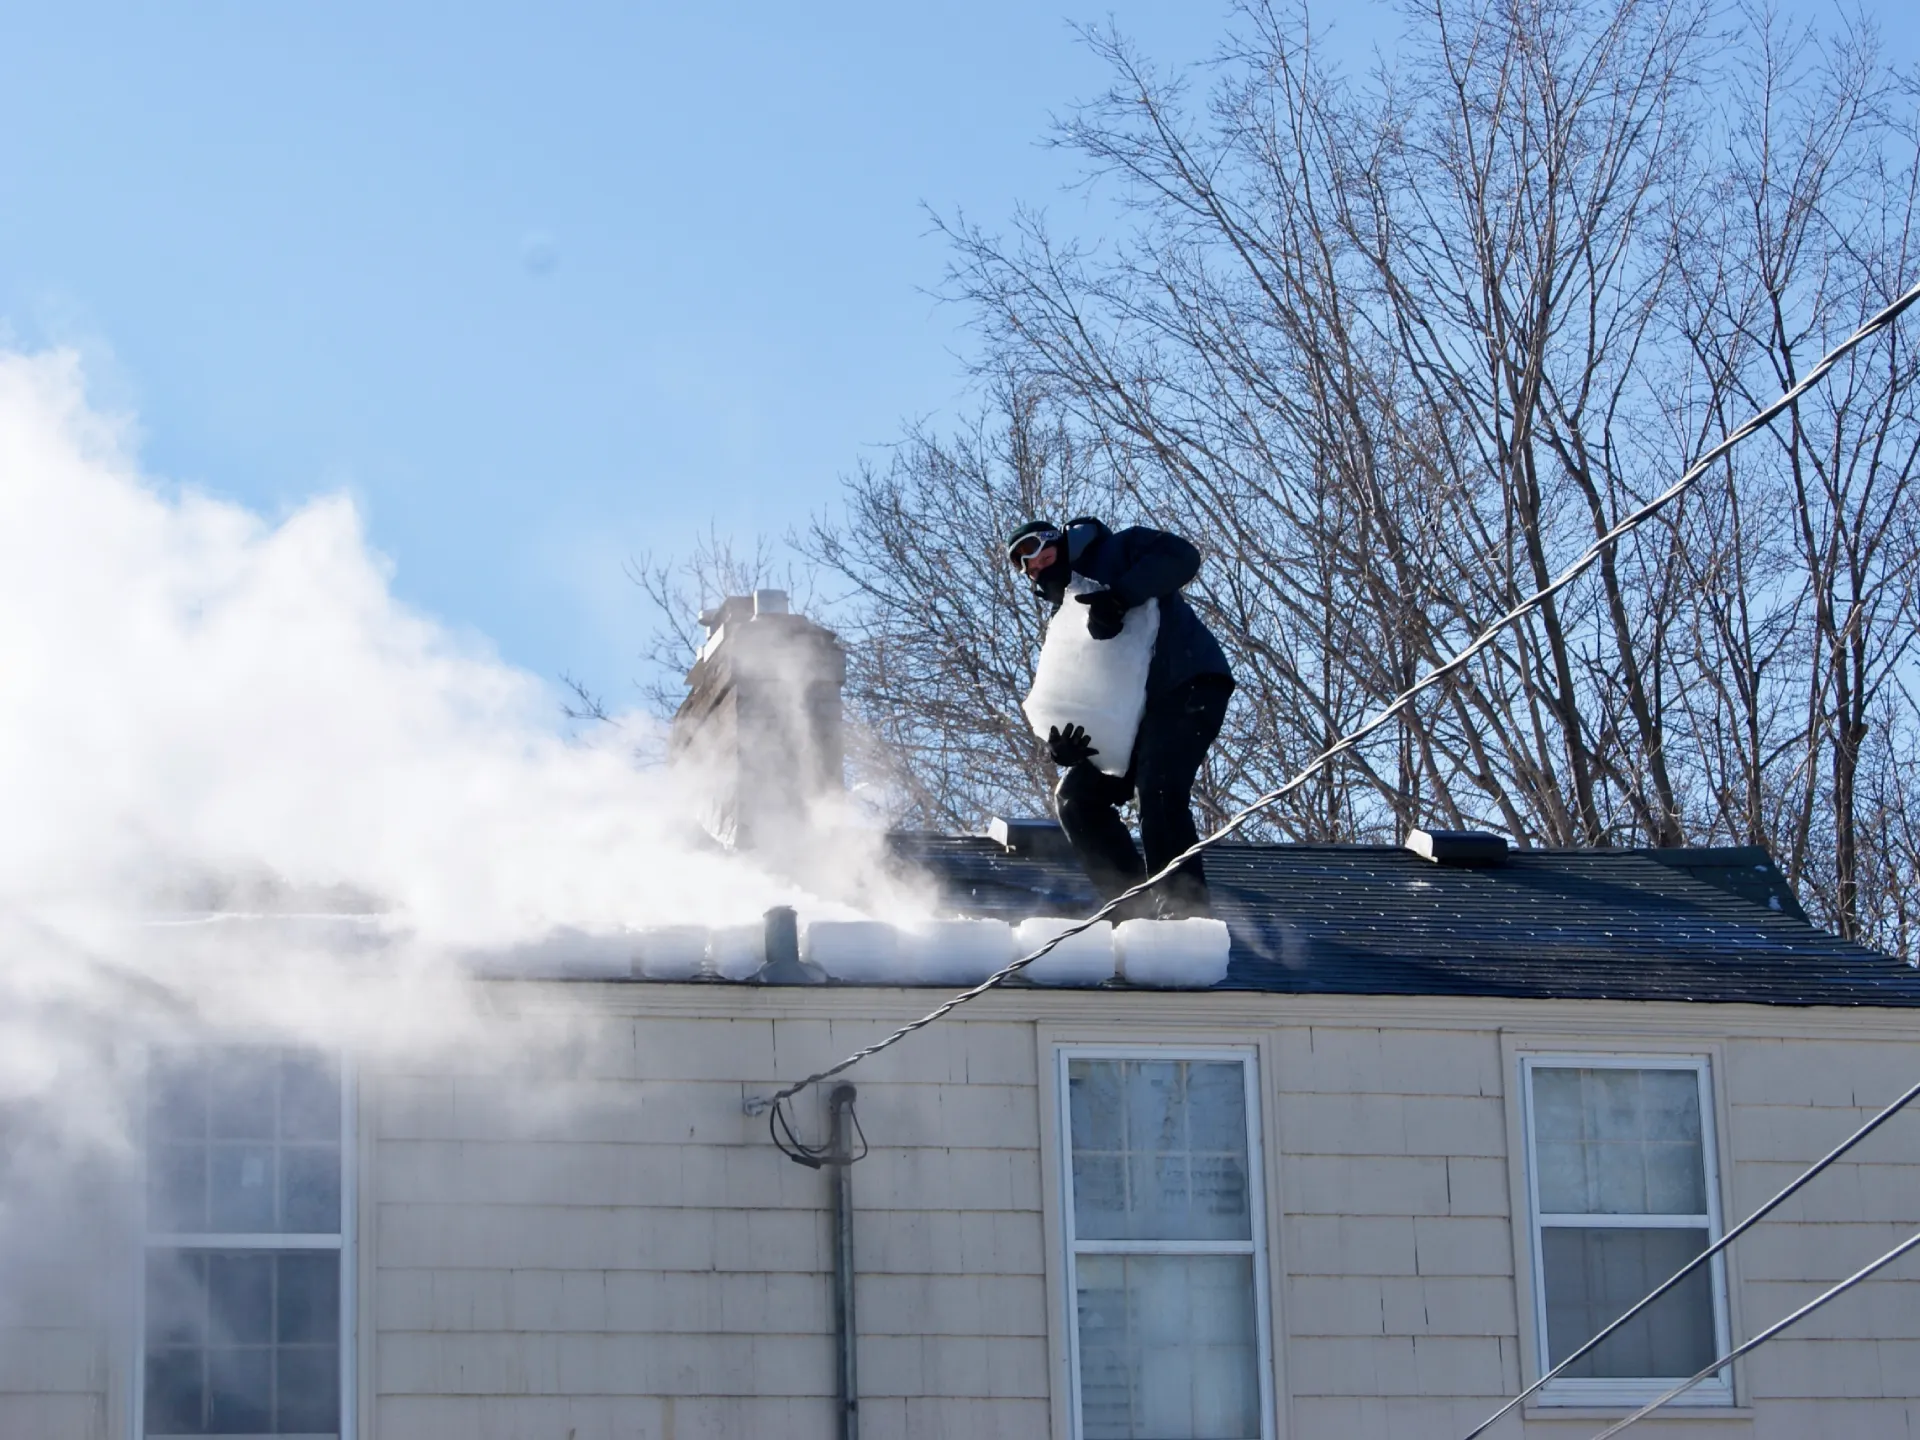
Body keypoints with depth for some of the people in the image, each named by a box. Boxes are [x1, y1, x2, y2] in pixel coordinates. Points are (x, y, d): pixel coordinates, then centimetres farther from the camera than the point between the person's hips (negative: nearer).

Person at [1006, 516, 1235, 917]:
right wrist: (1059, 745, -11)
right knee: (1075, 796, 3)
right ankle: (1135, 904, 1)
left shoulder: (1117, 551, 2)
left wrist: (1120, 596, -28)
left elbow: (1181, 557, -16)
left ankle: (1188, 908, -26)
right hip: (1136, 711, 9)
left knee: (1158, 791, -26)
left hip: (1191, 685, -9)